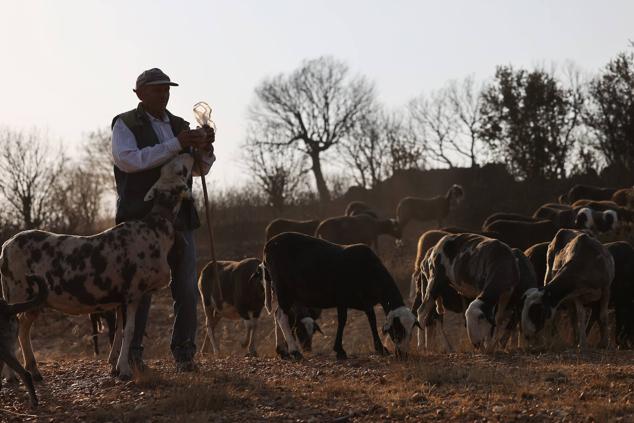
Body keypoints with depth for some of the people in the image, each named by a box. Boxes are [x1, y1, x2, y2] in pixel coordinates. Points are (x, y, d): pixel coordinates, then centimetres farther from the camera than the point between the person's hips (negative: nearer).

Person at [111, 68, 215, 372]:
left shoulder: (180, 126, 17)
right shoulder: (125, 124, 1)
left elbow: (200, 169, 20)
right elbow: (127, 159, -17)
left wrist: (205, 148, -4)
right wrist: (175, 146, -20)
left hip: (179, 218, 5)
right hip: (141, 218, -5)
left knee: (187, 288, 2)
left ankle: (184, 353, 8)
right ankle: (131, 352, 4)